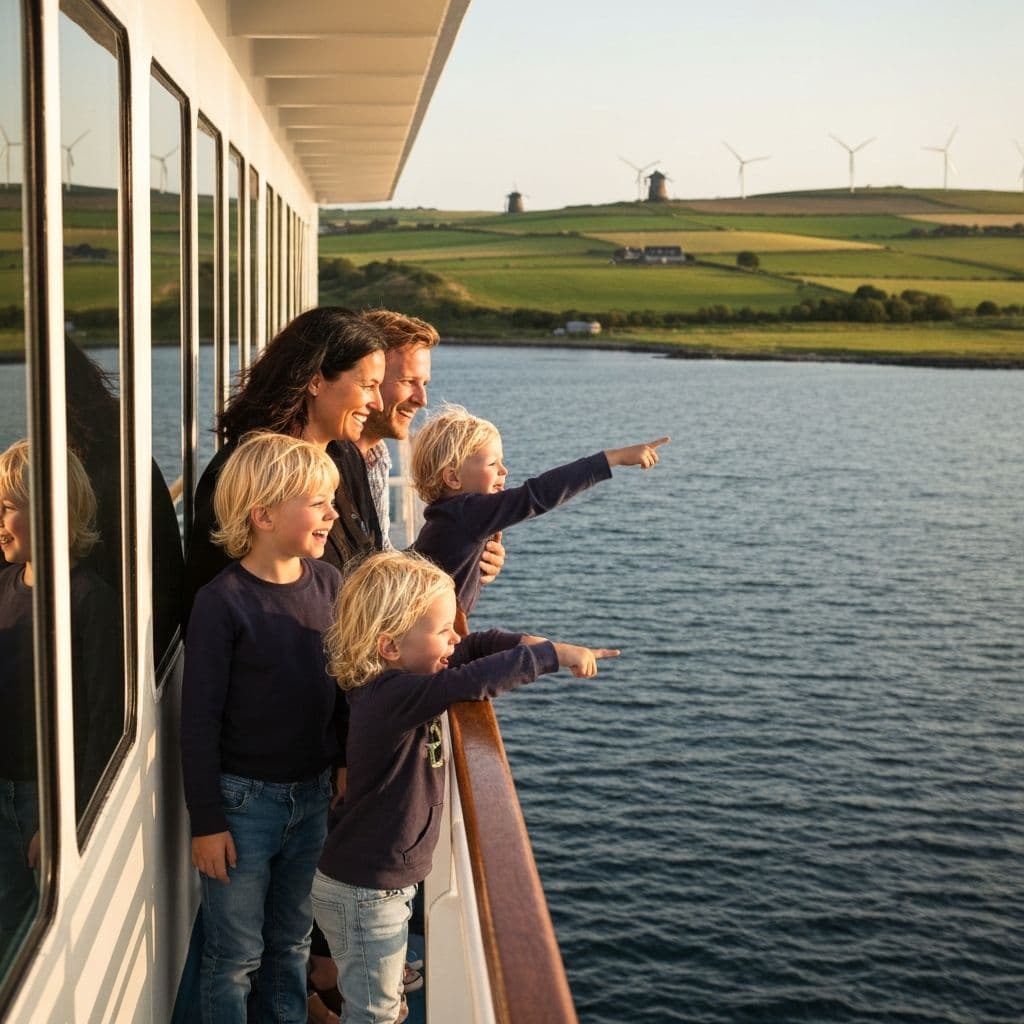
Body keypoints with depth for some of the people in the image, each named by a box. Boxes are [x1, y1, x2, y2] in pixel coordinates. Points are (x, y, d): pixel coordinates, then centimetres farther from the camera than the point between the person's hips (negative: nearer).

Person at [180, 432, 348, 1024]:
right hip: (243, 799, -5)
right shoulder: (223, 601, -17)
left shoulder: (329, 583, -3)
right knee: (236, 956, 9)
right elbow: (200, 718, -14)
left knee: (293, 941, 20)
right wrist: (206, 821, -12)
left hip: (314, 795, 5)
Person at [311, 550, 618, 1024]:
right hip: (365, 895, -9)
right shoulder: (392, 696, -30)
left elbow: (474, 647, 8)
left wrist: (527, 641, -10)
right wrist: (554, 655, -30)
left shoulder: (398, 680, -1)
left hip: (386, 882, 9)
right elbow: (473, 681, -41)